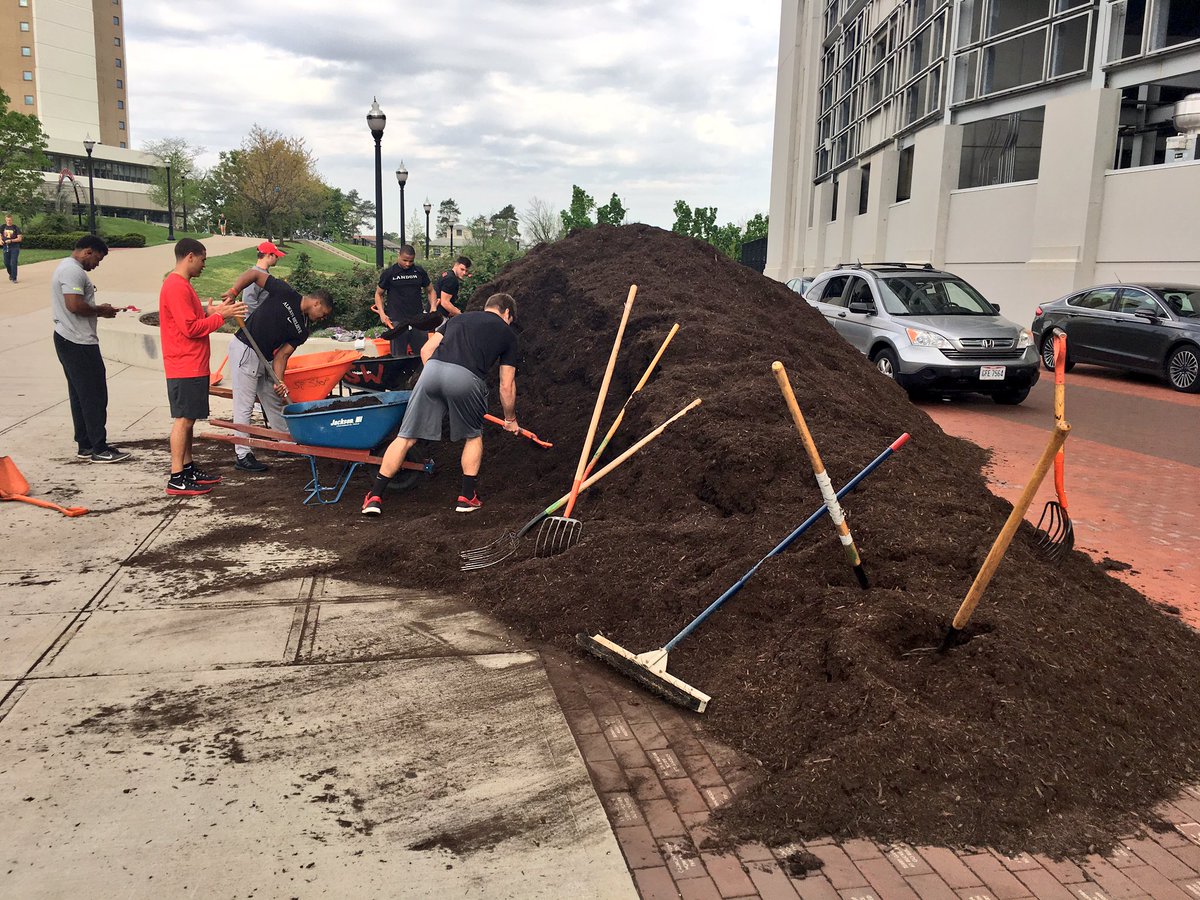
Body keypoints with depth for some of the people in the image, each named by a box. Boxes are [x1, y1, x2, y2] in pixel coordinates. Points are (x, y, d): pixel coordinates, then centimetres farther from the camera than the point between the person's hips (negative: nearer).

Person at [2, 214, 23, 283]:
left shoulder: (15, 228, -3)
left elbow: (19, 238, -7)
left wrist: (11, 240, -19)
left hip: (15, 247, -4)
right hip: (6, 247, 4)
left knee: (13, 263, -11)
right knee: (6, 263, 10)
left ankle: (14, 278, -6)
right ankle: (10, 274, 36)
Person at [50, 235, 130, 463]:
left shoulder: (67, 268, 19)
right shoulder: (73, 271, -15)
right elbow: (74, 305, -26)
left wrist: (98, 309, 9)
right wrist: (100, 310, -11)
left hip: (68, 341, 11)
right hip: (79, 343, -11)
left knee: (80, 395, 14)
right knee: (94, 395, -6)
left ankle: (85, 445, 19)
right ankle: (99, 448, -3)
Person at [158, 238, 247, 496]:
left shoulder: (182, 285, 17)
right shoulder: (177, 287, -16)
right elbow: (190, 328, -20)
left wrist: (210, 312, 8)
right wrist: (220, 316, -13)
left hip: (193, 366, 10)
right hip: (185, 367, -10)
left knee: (188, 419, 14)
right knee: (183, 419, -7)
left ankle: (188, 469, 22)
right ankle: (177, 479, -4)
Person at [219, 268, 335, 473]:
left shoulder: (302, 330, 5)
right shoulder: (285, 293, -10)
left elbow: (282, 354, -1)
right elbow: (254, 273, -7)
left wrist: (278, 380, -16)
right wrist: (233, 292, -19)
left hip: (264, 359, 8)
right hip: (244, 350, -8)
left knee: (274, 401, 19)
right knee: (244, 406, -5)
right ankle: (243, 456, 0)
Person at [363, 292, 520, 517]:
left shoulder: (459, 318, 33)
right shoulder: (507, 333, 24)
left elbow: (426, 350, 26)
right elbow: (506, 386, 24)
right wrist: (510, 419, 37)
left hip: (432, 370, 3)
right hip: (466, 378, -3)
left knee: (406, 436, 10)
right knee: (473, 436, 24)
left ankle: (374, 497, 10)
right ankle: (467, 497, 23)